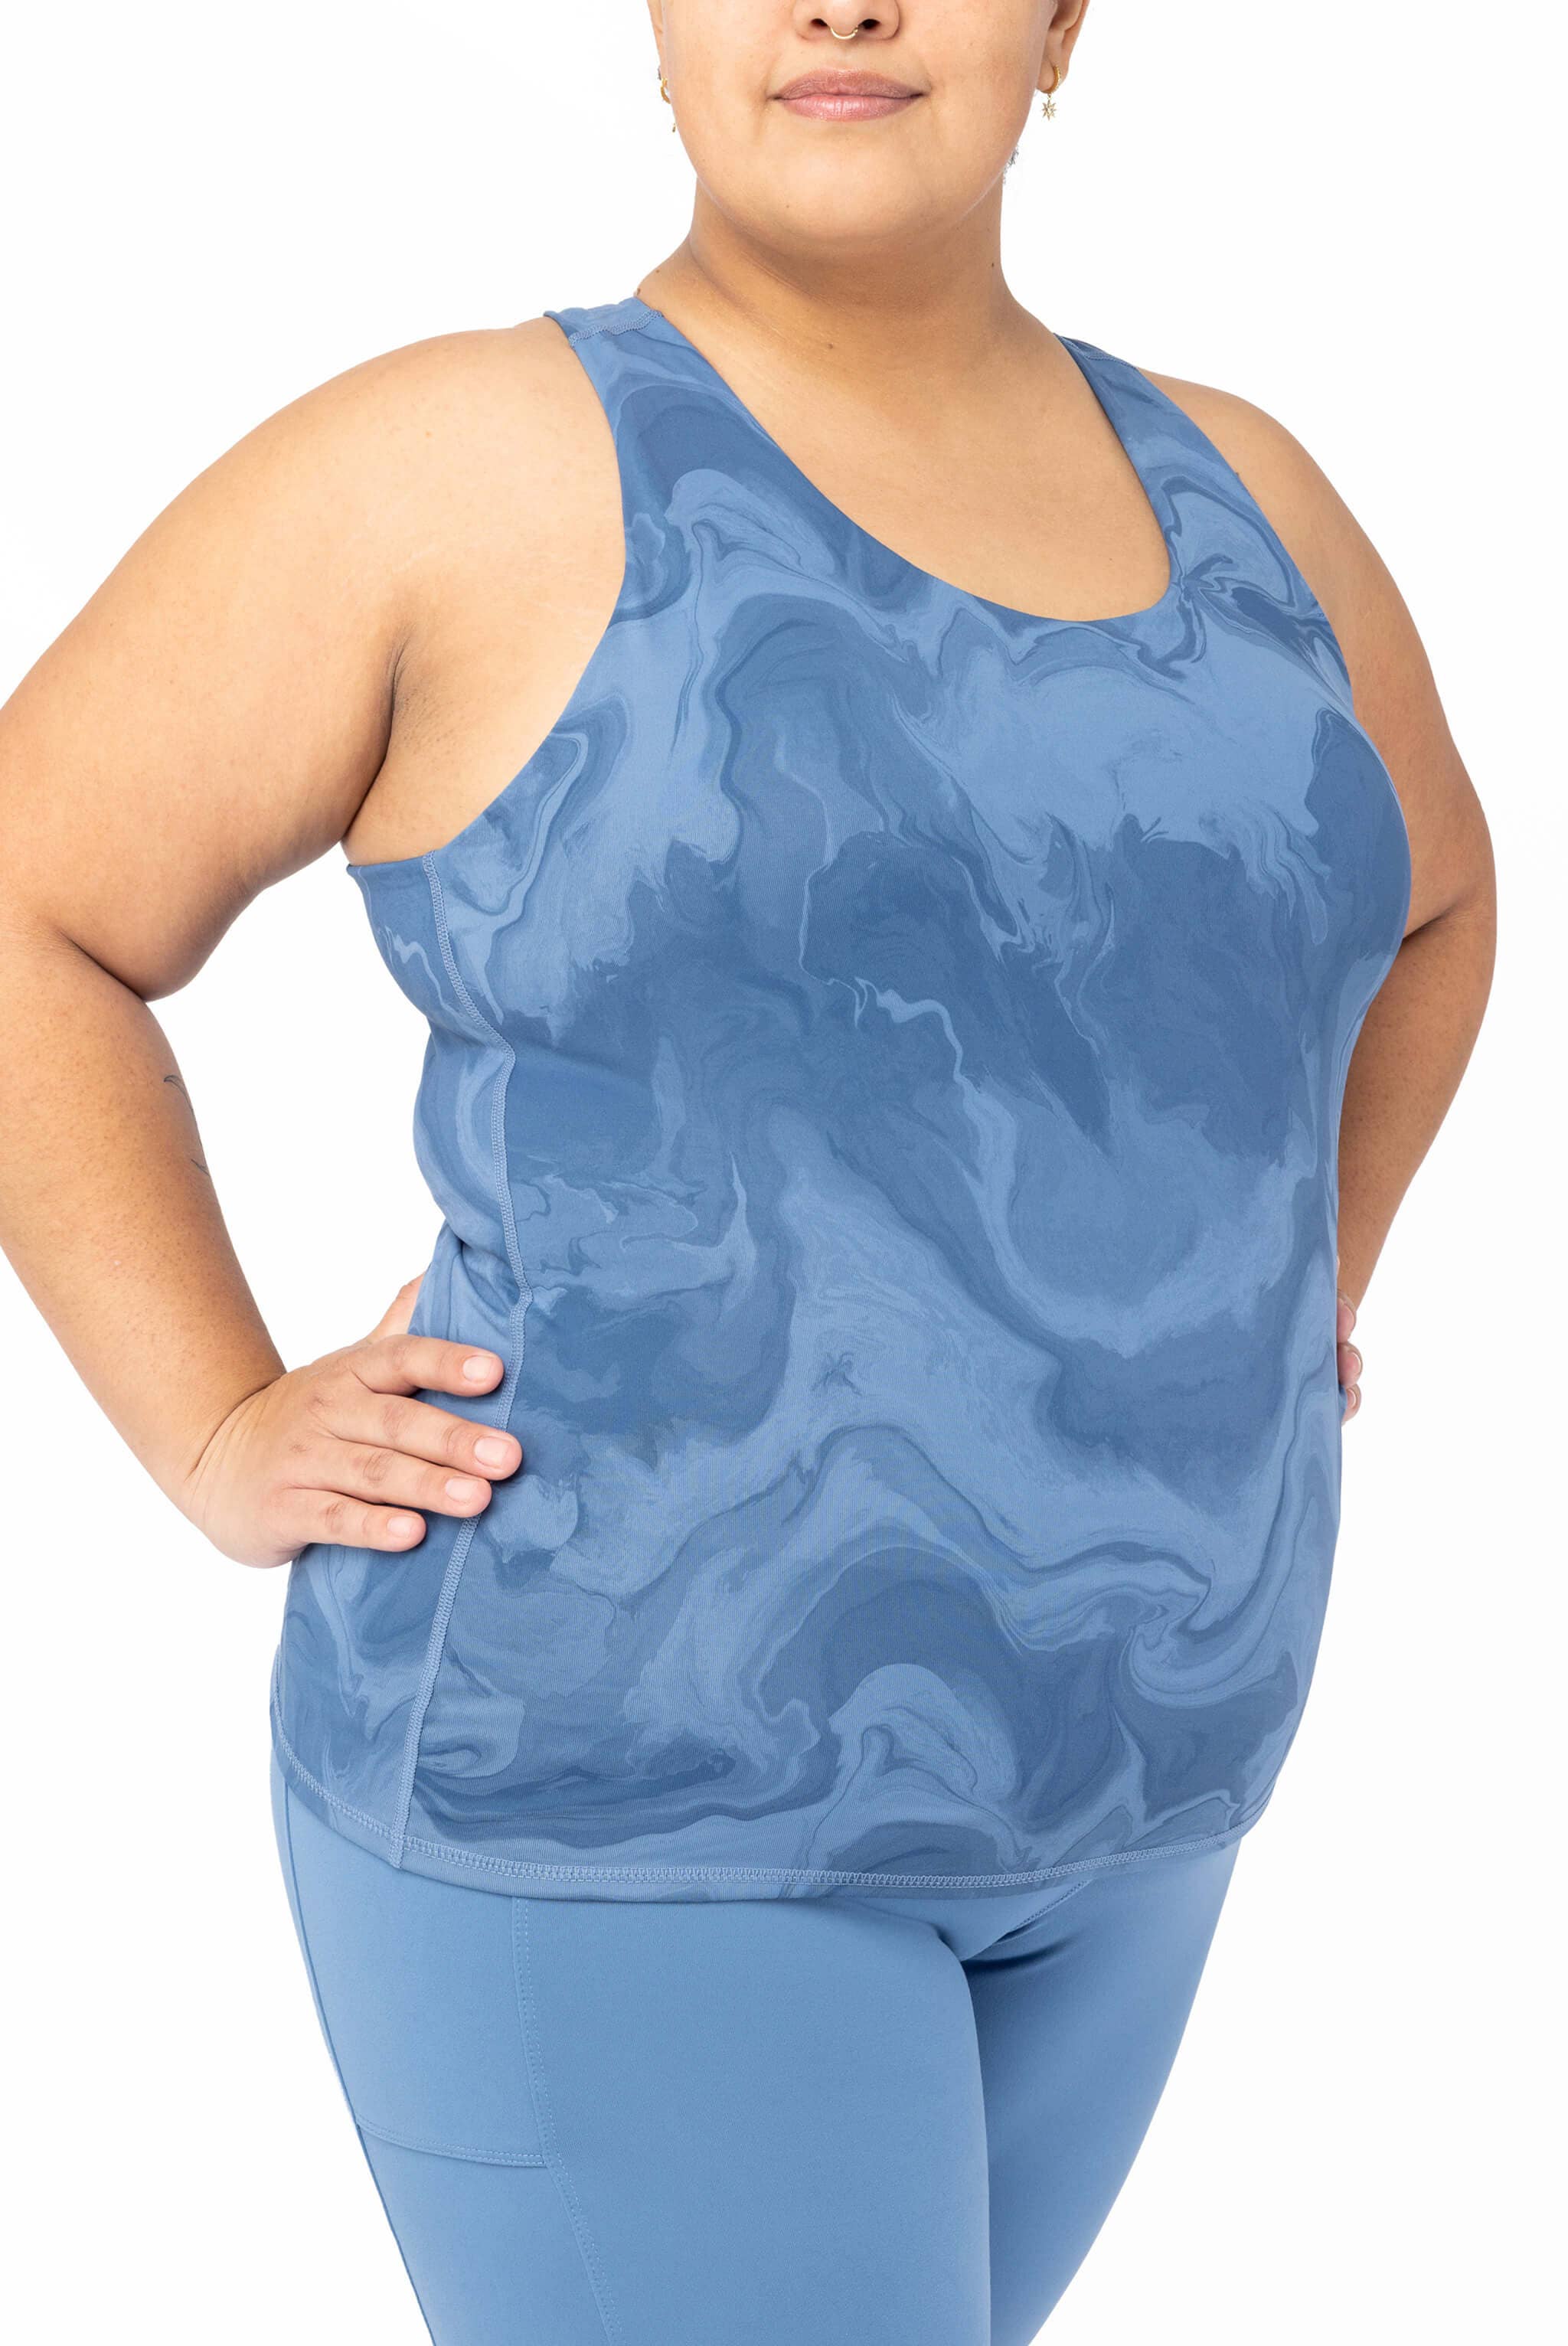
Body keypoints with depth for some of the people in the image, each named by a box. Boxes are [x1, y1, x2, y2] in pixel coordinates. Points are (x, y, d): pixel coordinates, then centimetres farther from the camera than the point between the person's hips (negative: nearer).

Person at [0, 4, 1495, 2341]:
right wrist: (223, 1445, -11)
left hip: (1072, 1759, 7)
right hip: (617, 1768, -6)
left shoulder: (1219, 489, 5)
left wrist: (1284, 1312, 13)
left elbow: (1424, 887, 23)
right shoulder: (458, 470, -12)